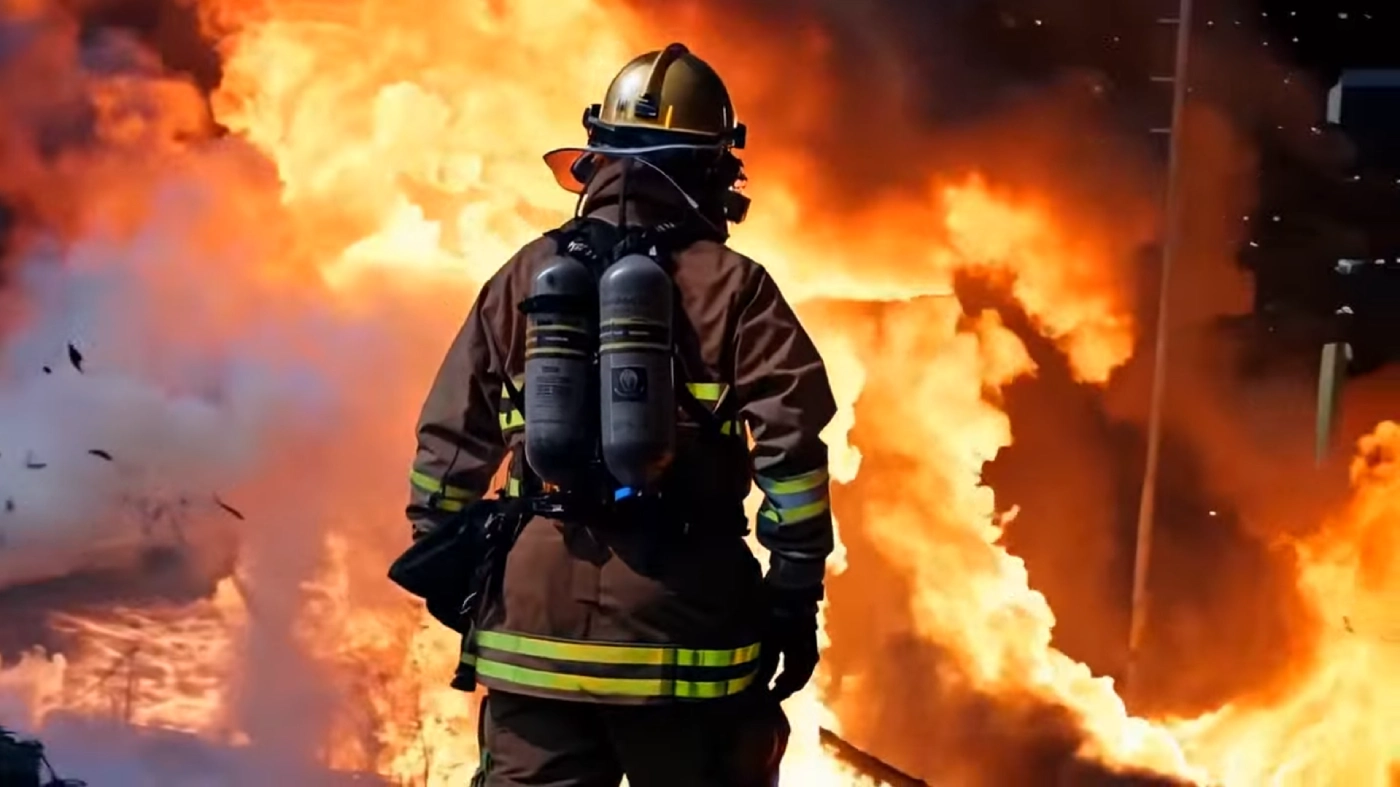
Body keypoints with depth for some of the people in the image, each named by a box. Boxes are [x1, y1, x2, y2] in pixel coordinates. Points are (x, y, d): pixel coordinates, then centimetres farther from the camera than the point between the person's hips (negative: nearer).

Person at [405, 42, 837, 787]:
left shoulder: (524, 277, 7)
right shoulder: (731, 286, -3)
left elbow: (450, 438, 9)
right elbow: (792, 445, -9)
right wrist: (796, 596, -2)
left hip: (537, 610, 3)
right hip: (682, 612, -3)